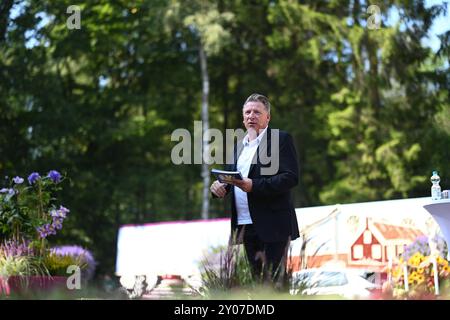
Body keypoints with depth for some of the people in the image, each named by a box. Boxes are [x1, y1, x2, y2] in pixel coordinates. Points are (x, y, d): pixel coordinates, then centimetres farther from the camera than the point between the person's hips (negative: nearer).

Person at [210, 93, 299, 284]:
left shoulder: (281, 139, -2)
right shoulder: (238, 145, 19)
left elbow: (291, 177, -12)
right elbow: (230, 177, 22)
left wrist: (254, 185, -22)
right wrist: (219, 186, -2)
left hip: (273, 225, -6)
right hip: (246, 226, 6)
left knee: (273, 282, -7)